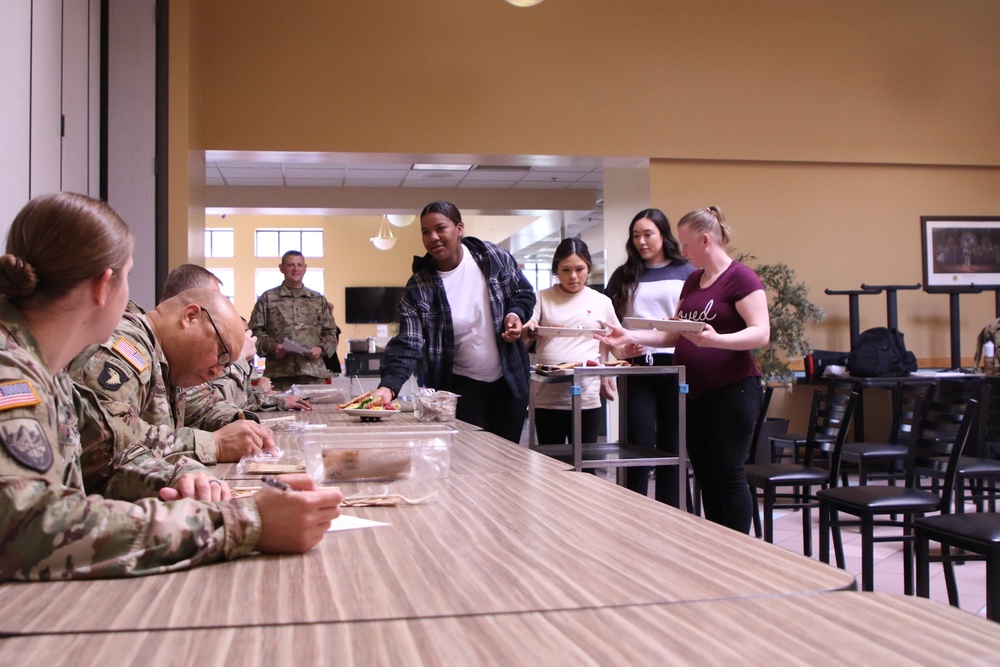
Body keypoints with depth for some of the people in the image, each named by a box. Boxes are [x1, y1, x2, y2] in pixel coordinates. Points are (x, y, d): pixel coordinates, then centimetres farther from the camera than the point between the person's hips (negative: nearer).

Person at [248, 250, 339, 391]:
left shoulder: (318, 300, 17)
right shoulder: (267, 299, 10)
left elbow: (330, 332, 17)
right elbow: (256, 331, 6)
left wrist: (321, 349, -2)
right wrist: (272, 347, -10)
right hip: (279, 373, -2)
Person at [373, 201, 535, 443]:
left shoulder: (495, 258, -9)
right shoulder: (417, 288, -15)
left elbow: (524, 293, 7)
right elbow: (407, 344, -22)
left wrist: (516, 314, -16)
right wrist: (389, 386, -38)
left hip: (509, 378, 2)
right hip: (461, 385, -2)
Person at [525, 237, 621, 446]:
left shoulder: (602, 302, 8)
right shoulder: (543, 298, 7)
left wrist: (605, 377, 3)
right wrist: (528, 332, -22)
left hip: (587, 396, 0)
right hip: (546, 395, 0)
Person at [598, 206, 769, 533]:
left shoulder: (741, 278, -10)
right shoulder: (693, 281, 16)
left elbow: (761, 333, -19)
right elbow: (673, 334, 18)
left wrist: (715, 339, -34)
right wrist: (630, 336, 7)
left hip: (731, 391, -8)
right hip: (694, 392, 8)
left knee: (728, 475, -3)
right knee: (705, 477, 11)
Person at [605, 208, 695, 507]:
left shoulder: (685, 272, 7)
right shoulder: (624, 276, 11)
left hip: (675, 367, 0)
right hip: (636, 368, 1)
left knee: (671, 446, 6)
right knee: (639, 446, -1)